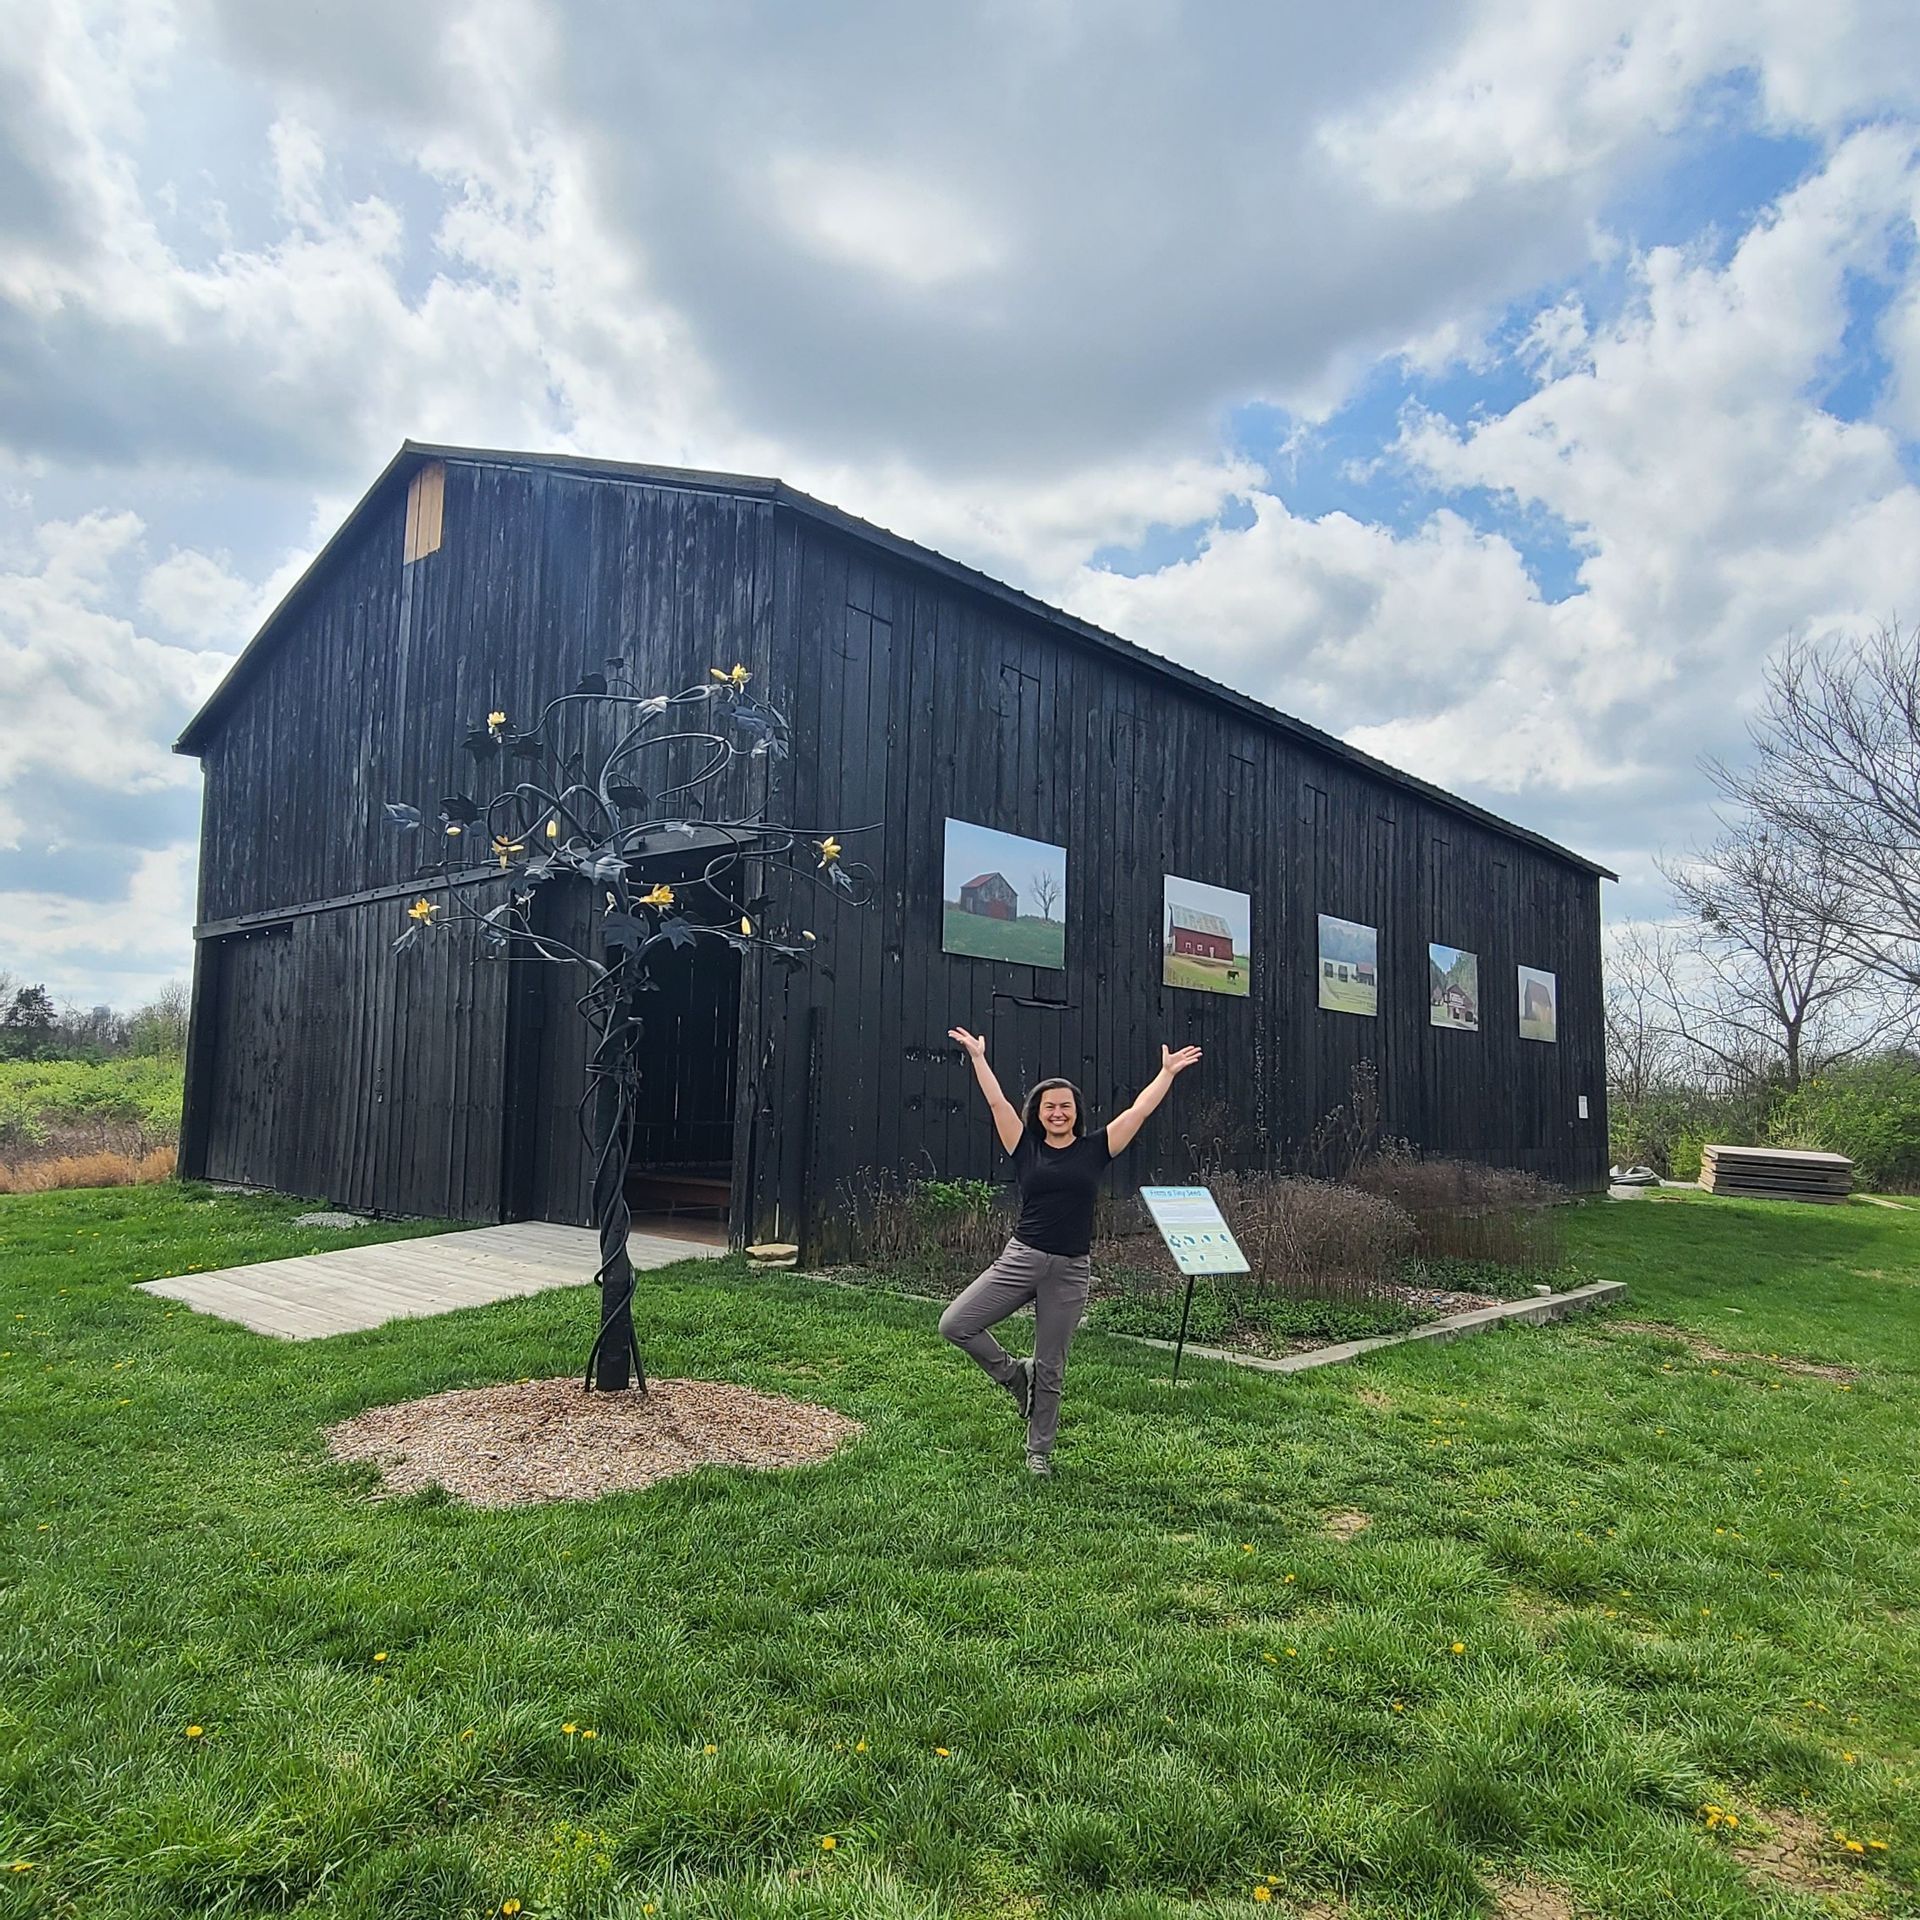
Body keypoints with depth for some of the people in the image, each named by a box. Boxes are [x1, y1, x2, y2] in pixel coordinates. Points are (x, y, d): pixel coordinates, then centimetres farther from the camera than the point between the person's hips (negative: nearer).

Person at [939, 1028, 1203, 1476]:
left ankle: (1039, 1451, 27)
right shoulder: (1026, 1148, 2)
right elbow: (997, 1102, 0)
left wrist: (1167, 1072, 2)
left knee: (1050, 1368, 8)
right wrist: (977, 1057, 0)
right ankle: (1014, 1374, 16)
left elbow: (1138, 1111, 2)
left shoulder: (1094, 1150, 2)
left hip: (1070, 1271, -1)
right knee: (955, 1325, -9)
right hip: (1021, 1258, 1)